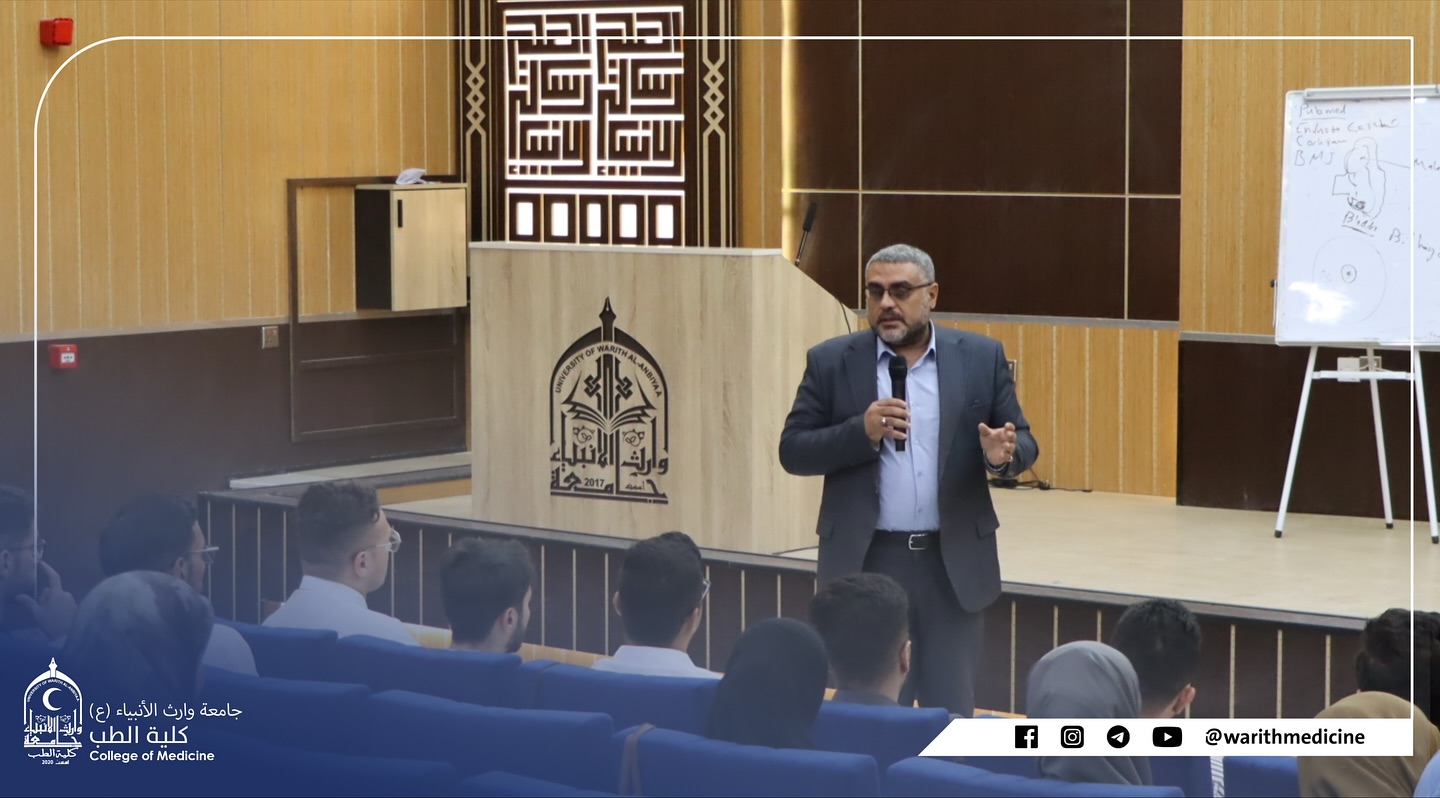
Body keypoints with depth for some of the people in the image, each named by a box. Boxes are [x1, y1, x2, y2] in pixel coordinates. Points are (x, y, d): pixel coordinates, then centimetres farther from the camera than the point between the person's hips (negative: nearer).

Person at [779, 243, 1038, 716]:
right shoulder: (831, 362, 1)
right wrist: (862, 431, -17)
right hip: (867, 561, -1)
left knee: (952, 707, 6)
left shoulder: (981, 357, 3)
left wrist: (1003, 455, -19)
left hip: (954, 561, 1)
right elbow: (793, 450, -1)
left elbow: (1024, 442, 5)